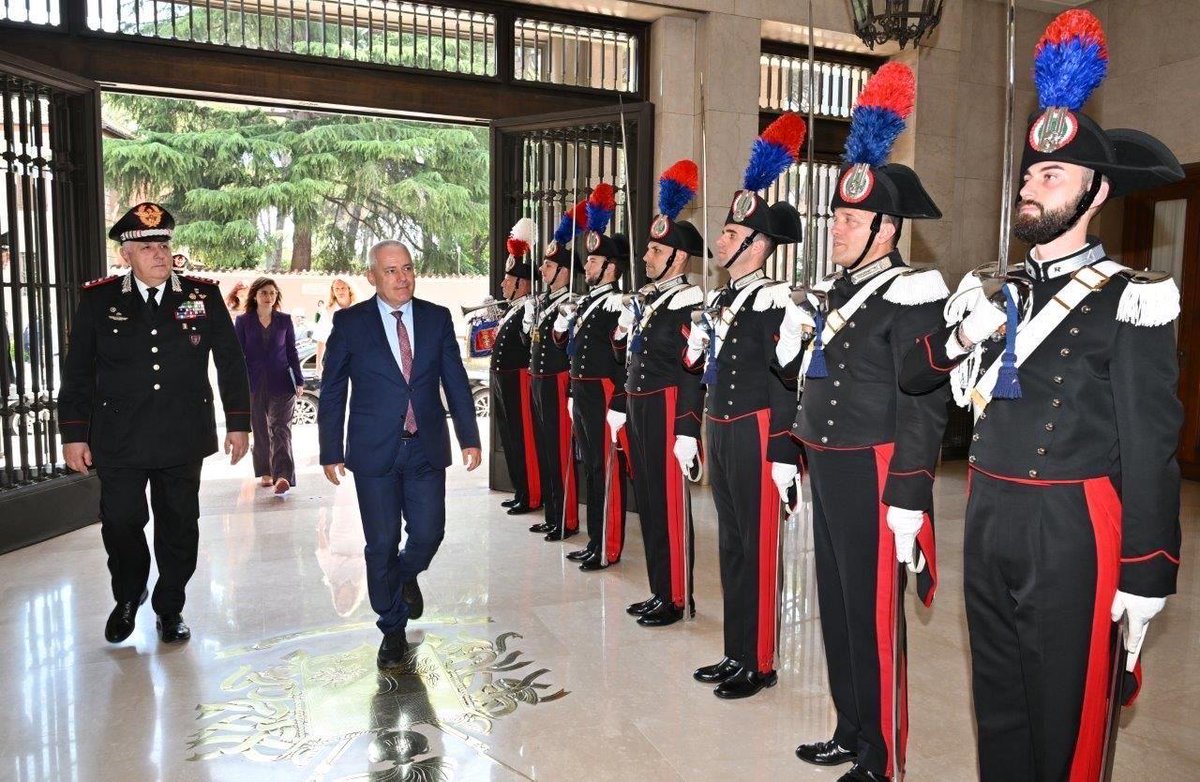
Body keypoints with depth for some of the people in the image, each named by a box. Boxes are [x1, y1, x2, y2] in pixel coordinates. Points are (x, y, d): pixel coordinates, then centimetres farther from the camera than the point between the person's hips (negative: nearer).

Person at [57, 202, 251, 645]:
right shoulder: (98, 300, 2)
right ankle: (128, 598, 31)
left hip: (184, 438, 1)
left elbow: (230, 363, 5)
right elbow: (77, 372, 4)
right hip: (118, 440, 0)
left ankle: (170, 608, 28)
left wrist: (238, 423, 2)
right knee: (121, 522, 3)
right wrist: (73, 434, 1)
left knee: (179, 526, 8)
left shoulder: (203, 296, 2)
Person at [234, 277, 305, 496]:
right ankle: (265, 473, 22)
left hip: (281, 384, -1)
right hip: (254, 385, 1)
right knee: (260, 431, 9)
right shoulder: (243, 321, 4)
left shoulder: (285, 320, 6)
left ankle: (283, 477, -22)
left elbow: (291, 352, 9)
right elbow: (238, 354, 4)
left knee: (280, 428, -12)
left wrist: (299, 381, 5)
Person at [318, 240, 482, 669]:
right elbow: (332, 392, 1)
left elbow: (456, 383, 6)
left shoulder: (437, 318, 5)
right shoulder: (349, 323, -1)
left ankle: (405, 576, 39)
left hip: (426, 448, 2)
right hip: (374, 452, -1)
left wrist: (469, 438, 1)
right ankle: (392, 630, 24)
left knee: (428, 534, 2)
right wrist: (331, 452, -1)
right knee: (381, 545, 4)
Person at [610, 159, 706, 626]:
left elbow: (694, 373, -17)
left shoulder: (689, 301, -12)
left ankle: (676, 597, 11)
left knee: (670, 503, -1)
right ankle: (658, 591, 26)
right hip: (638, 410, 9)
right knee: (647, 500, 14)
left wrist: (686, 431, -20)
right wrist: (620, 408, 17)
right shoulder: (642, 299, 13)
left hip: (667, 411, -9)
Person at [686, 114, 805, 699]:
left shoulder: (773, 300, -13)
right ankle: (735, 653, 28)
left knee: (757, 546, 1)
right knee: (731, 543, 15)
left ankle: (759, 663, 15)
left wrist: (784, 454, -19)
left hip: (754, 434, -9)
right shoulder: (720, 299, 13)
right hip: (719, 431, 9)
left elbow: (785, 381, -17)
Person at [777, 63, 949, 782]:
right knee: (836, 602, 17)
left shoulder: (911, 293, -14)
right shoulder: (832, 289, 12)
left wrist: (907, 501, -20)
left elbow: (925, 407, -18)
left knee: (872, 612, 3)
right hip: (826, 468, 9)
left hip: (872, 471, -8)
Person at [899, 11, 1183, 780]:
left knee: (1063, 712, 9)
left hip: (1071, 527, -5)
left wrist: (1144, 577, -12)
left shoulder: (1130, 301, -9)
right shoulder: (991, 289, 9)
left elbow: (1150, 448, -11)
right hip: (988, 518, 6)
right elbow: (910, 377, 10)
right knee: (997, 701, 19)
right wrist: (959, 339, -10)